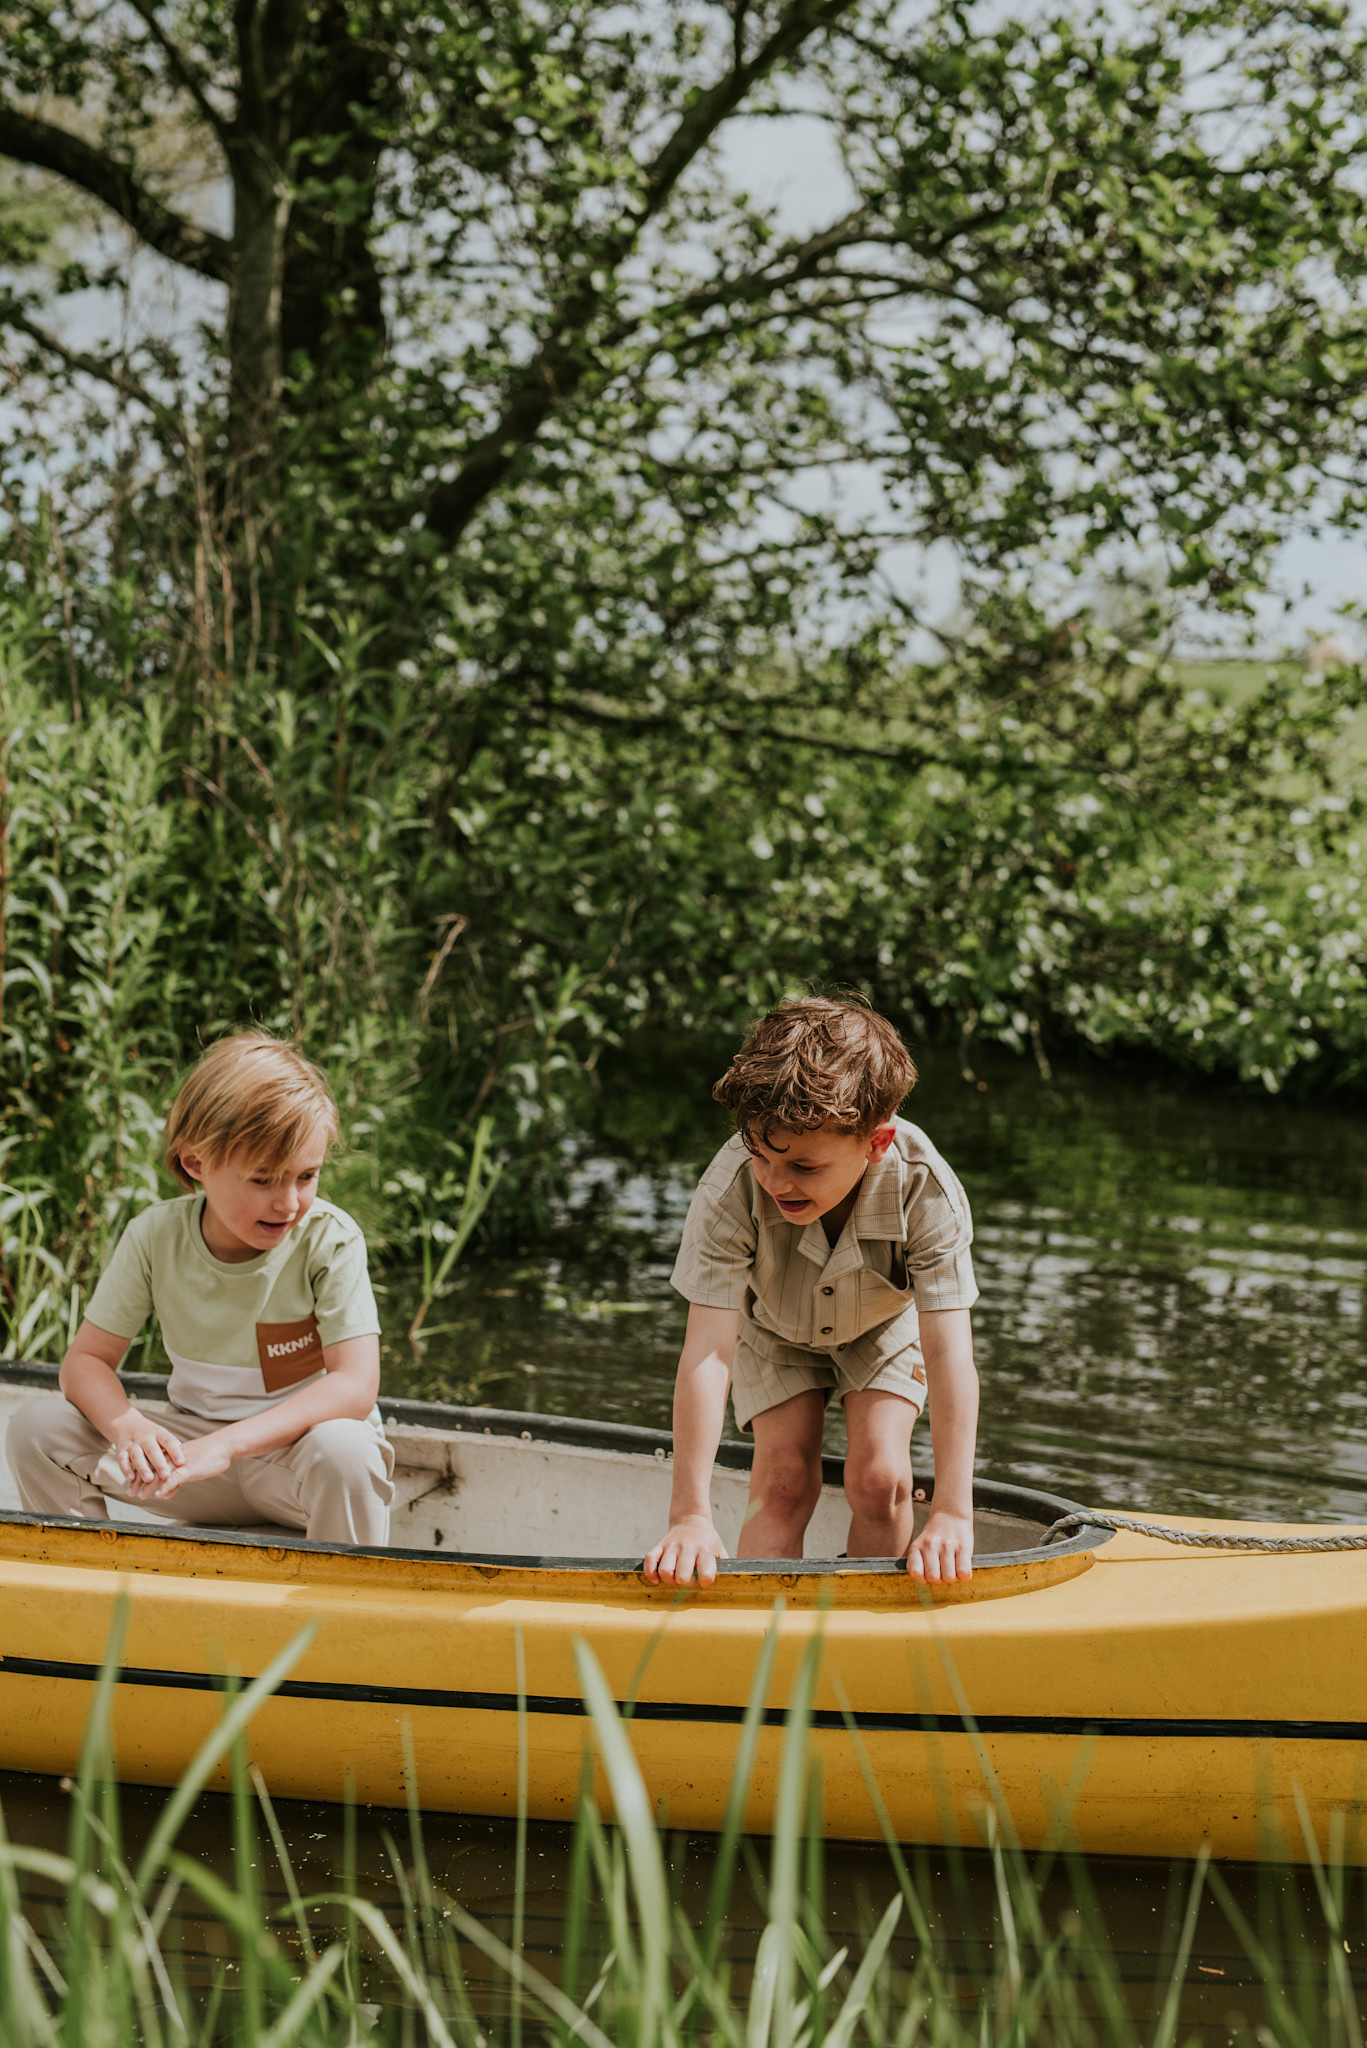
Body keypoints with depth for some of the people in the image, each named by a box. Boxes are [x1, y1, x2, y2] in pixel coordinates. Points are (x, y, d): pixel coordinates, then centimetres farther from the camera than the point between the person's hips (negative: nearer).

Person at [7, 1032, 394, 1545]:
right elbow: (86, 1360, -4)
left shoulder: (330, 1239, -17)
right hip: (195, 1447, 3)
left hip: (294, 1446, -3)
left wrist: (226, 1444, -36)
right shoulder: (155, 1236, -8)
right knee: (37, 1429, -14)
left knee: (342, 1448, -38)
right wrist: (127, 1426, -29)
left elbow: (356, 1387, -25)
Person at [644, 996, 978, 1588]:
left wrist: (953, 1515, -46)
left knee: (878, 1477, -14)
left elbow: (950, 1356, -40)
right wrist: (690, 1515, -47)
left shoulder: (926, 1191, -40)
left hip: (885, 1326, 0)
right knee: (783, 1480, -15)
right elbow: (706, 1352, -42)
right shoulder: (730, 1190, -40)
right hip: (776, 1331, 0)